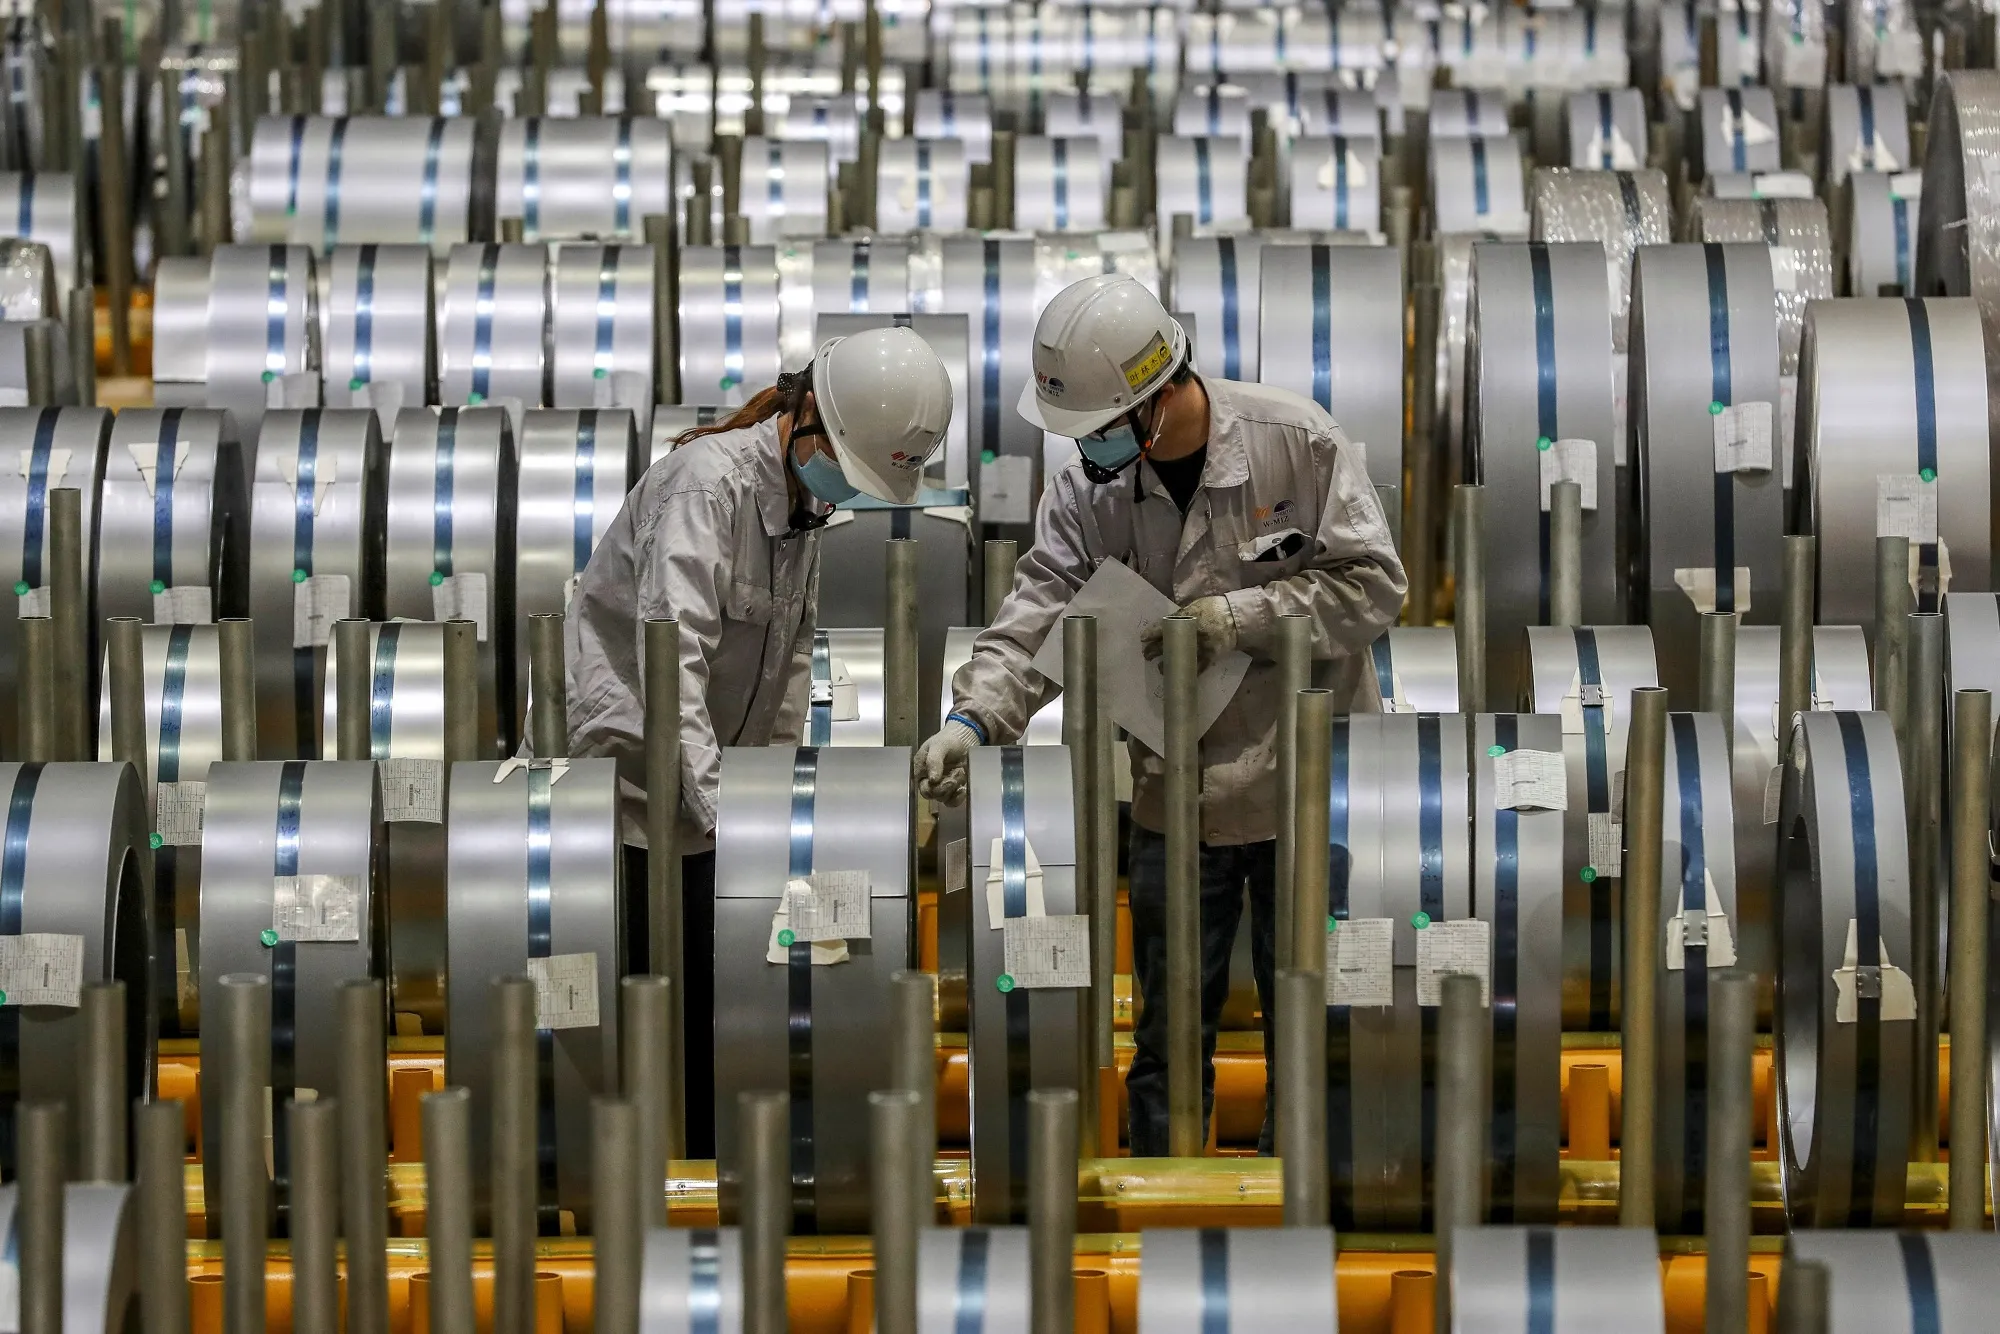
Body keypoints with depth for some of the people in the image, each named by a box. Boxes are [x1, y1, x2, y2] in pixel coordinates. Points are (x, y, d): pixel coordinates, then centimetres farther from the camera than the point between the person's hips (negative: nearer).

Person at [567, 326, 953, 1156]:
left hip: (715, 776, 8)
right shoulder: (710, 479, -21)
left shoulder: (807, 492, 7)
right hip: (641, 766, -8)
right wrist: (718, 805, -39)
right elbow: (673, 650, -31)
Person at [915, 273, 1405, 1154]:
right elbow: (1033, 621, -13)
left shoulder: (1296, 442, -14)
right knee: (1169, 1043, 9)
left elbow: (1371, 585, -12)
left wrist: (1239, 619, -21)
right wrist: (972, 719, -29)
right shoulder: (1088, 489, -5)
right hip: (1176, 801, 2)